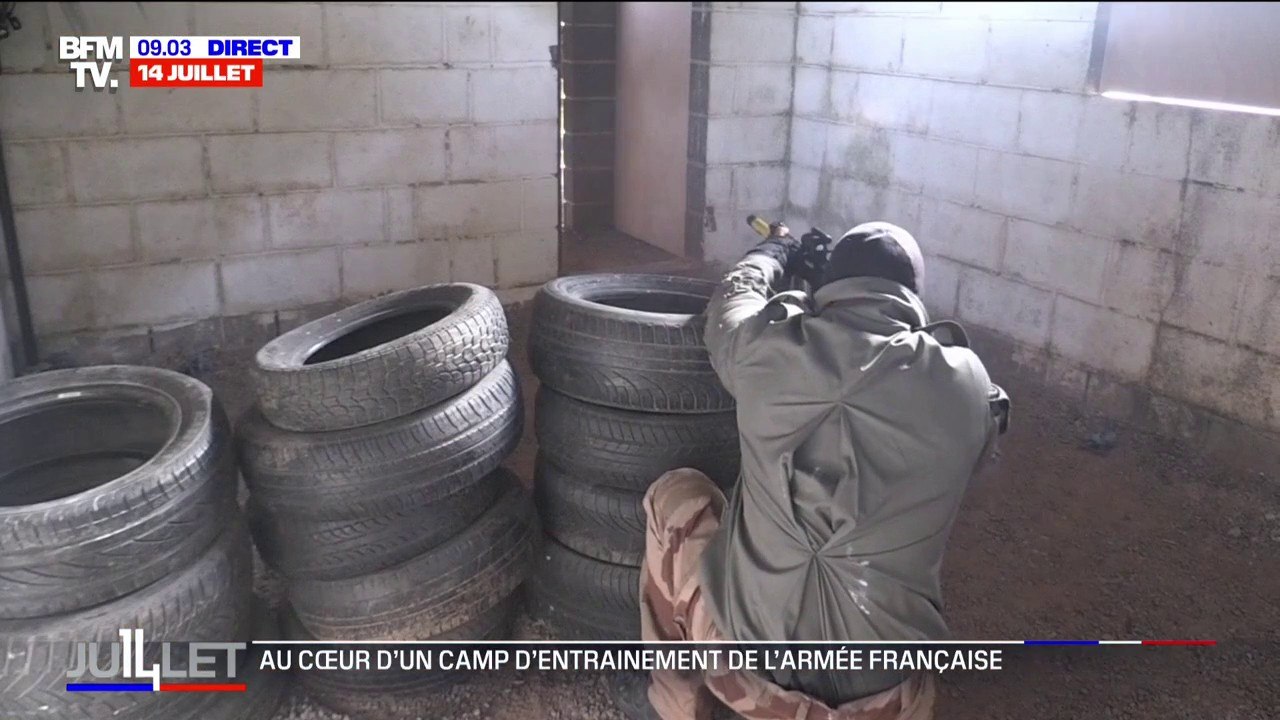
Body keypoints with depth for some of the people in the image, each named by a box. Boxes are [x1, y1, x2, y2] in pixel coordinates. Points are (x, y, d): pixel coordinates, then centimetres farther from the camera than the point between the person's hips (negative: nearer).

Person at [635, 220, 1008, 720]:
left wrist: (778, 253, 35)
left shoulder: (771, 348, -11)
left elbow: (733, 301, 13)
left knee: (676, 493, 23)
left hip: (745, 664, -3)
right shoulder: (968, 386, -7)